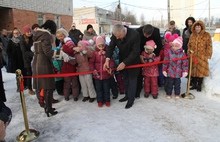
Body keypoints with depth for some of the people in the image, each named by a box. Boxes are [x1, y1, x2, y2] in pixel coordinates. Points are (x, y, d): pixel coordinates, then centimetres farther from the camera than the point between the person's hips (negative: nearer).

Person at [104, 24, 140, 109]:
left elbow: (135, 52, -28)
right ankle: (127, 95, 34)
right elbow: (111, 46, -14)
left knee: (132, 79, 5)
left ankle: (131, 99, 19)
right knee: (125, 78, 17)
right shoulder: (115, 34, -19)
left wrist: (125, 63, -31)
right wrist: (107, 59, -29)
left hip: (133, 60, -5)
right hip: (122, 59, 5)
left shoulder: (135, 35, -33)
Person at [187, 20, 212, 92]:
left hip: (202, 57, -3)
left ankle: (199, 85, 16)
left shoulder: (206, 35, -2)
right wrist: (189, 52, 7)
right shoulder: (192, 35, 10)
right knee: (193, 70, 8)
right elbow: (189, 45, 17)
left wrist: (208, 55, -7)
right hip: (193, 56, 3)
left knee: (201, 71, 1)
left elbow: (209, 46, -2)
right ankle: (194, 84, 22)